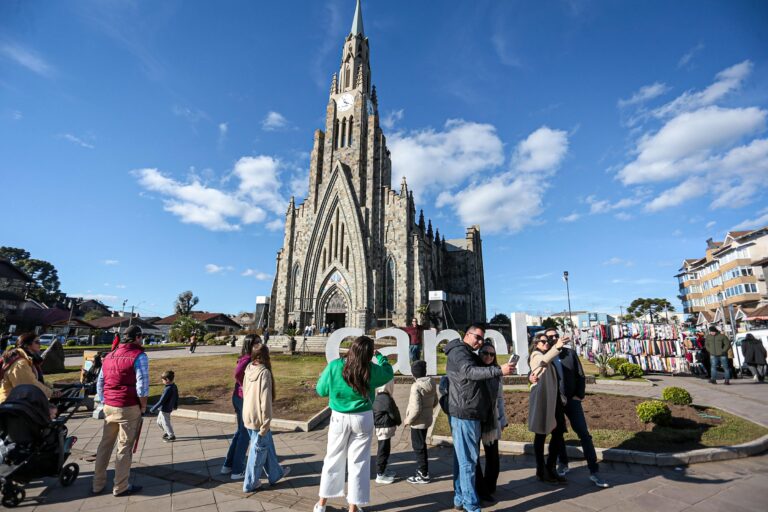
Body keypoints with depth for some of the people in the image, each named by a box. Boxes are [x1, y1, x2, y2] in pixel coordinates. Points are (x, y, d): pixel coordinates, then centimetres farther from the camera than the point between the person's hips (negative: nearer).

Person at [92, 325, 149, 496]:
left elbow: (99, 384, 13)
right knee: (124, 448, 6)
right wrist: (143, 406, -4)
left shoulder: (109, 356, 10)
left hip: (109, 407, 7)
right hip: (129, 408, -7)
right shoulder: (139, 356, -14)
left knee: (105, 446, 19)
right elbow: (142, 386, -18)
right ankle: (120, 487, 17)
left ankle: (97, 484, 28)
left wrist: (105, 403, 20)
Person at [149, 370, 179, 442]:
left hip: (165, 410, -9)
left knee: (165, 423, 7)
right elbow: (177, 397, 12)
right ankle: (166, 432, 40)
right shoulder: (174, 387, 0)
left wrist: (153, 409, -15)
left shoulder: (168, 389, -29)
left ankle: (172, 436, 21)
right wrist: (175, 406, 26)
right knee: (159, 422, 24)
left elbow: (161, 401, -26)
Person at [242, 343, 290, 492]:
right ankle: (250, 483, 26)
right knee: (258, 449, 11)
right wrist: (265, 423, -12)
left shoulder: (249, 370, 0)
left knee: (267, 444, 21)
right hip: (258, 418, -8)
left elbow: (245, 392, 8)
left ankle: (275, 473, 36)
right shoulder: (264, 372, -21)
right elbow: (265, 400, -20)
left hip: (248, 415, 8)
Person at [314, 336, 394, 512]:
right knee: (358, 462, 12)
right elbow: (388, 372, 9)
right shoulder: (372, 370, -11)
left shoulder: (334, 366, -12)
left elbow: (321, 390, -1)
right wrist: (380, 356, 20)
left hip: (339, 418, 1)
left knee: (333, 459, 18)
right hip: (363, 419, -1)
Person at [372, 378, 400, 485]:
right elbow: (393, 413, -16)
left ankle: (382, 471, 33)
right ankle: (380, 475, 14)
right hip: (385, 429, -10)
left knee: (385, 450, 21)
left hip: (382, 428, 10)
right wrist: (398, 422, 3)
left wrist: (396, 422, 12)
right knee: (383, 451, 2)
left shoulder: (379, 397, 6)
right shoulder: (386, 399, -25)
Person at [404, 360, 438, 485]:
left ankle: (424, 475, 17)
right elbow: (435, 402, 9)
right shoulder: (431, 384, -1)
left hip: (418, 422, -8)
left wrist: (408, 420, -13)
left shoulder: (416, 386, -24)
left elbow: (416, 408, -26)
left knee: (418, 447, 7)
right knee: (422, 445, 23)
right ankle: (423, 469, 36)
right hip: (427, 419, 8)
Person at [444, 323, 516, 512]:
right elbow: (470, 371, -29)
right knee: (468, 459, -4)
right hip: (465, 414, -10)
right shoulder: (459, 351, -12)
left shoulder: (469, 354, 21)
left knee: (462, 458, 16)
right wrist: (499, 370, -37)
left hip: (470, 413, 10)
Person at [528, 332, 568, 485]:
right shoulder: (535, 355, -4)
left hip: (554, 399, 8)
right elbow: (544, 360, -30)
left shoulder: (546, 356, 23)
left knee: (558, 433, 5)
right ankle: (541, 471, 10)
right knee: (541, 435, 1)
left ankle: (550, 468, 17)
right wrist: (557, 347, -42)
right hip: (542, 399, -8)